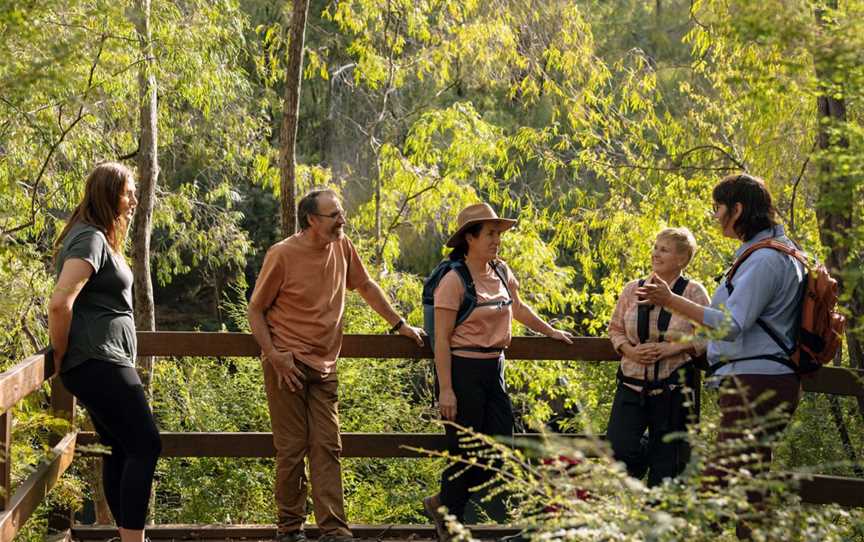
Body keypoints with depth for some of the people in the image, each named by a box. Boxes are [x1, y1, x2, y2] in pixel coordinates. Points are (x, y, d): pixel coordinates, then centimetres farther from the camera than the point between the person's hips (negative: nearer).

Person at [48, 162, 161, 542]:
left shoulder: (99, 238, 17)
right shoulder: (90, 239, -15)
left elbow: (80, 303, 27)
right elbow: (60, 304, -26)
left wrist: (68, 359, 21)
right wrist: (61, 357, -13)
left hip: (104, 362, 10)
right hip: (98, 363, -10)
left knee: (121, 449, 12)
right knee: (145, 445, -11)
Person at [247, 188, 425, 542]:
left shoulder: (341, 247, 4)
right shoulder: (282, 255, -10)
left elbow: (366, 286, 19)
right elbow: (256, 310, -4)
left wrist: (399, 325, 18)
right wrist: (274, 356, -14)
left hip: (324, 367, 5)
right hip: (288, 366, -5)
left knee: (327, 448, 0)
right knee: (292, 449, -1)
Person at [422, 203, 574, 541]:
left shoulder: (501, 272, 8)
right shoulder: (454, 280, -13)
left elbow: (517, 308, 28)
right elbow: (441, 339, -14)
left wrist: (549, 331, 35)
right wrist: (446, 389, -18)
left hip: (494, 369, 8)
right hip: (464, 370, -7)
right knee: (465, 450, 0)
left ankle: (442, 503, 23)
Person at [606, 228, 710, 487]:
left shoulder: (693, 292, -1)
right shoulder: (633, 289, 8)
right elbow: (615, 329, 13)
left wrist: (670, 349, -17)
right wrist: (630, 350, -7)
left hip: (673, 387, -2)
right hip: (632, 384, 3)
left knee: (666, 458, 4)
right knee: (617, 449, -9)